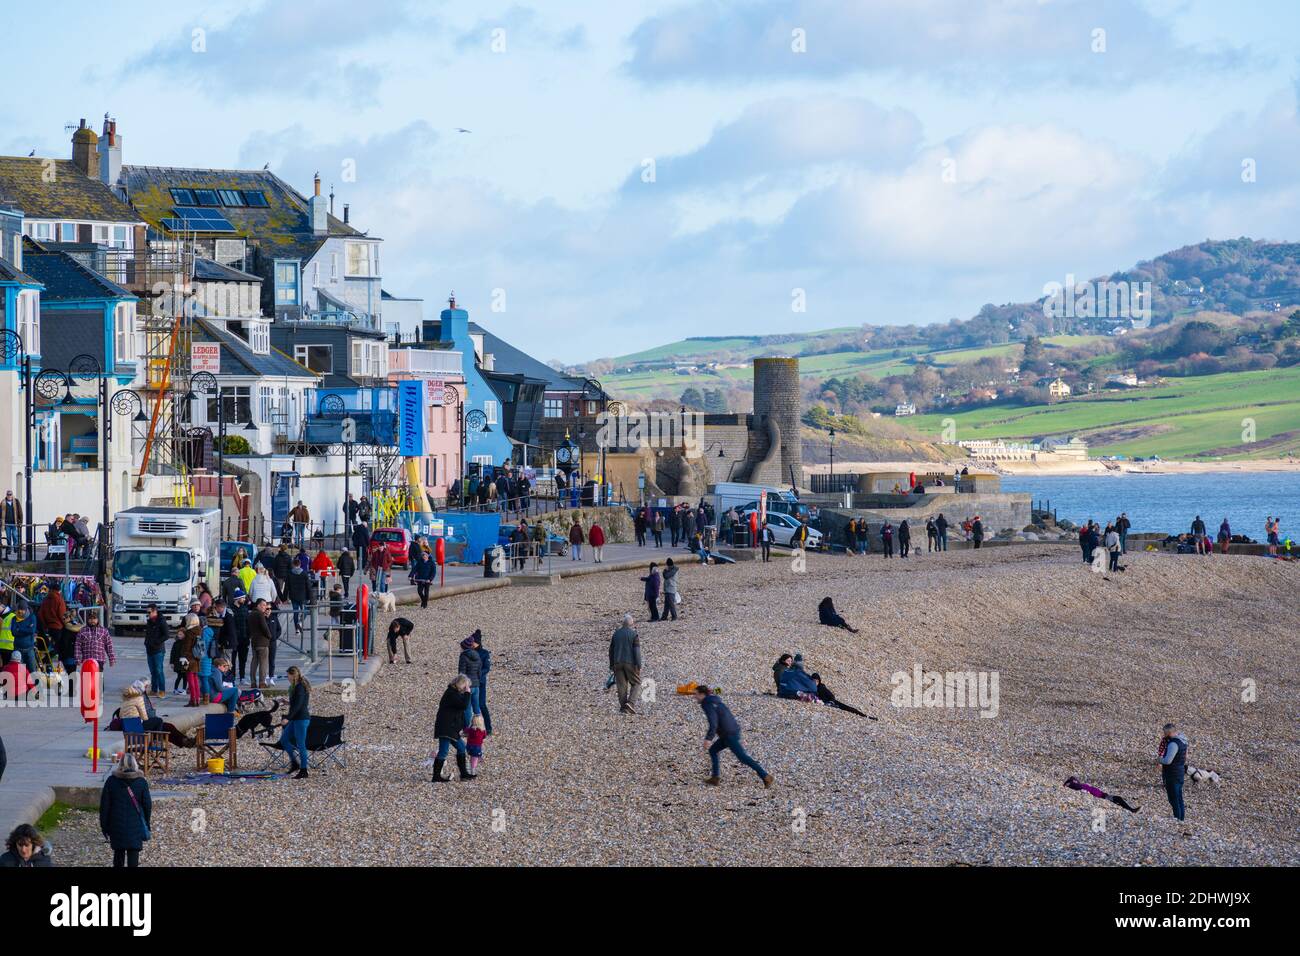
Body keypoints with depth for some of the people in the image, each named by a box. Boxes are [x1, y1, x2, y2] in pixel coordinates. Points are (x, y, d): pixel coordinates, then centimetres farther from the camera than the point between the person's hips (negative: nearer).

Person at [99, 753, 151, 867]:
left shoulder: (111, 781, -3)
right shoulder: (141, 782, -5)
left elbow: (104, 805, -1)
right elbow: (147, 804, 0)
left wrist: (104, 825, 7)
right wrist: (146, 824, 12)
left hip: (117, 825, 1)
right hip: (135, 826, -1)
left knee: (118, 854, 16)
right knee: (133, 854, 0)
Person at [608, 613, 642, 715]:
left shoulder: (616, 634, 9)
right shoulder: (634, 634, -6)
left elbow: (611, 650, 13)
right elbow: (637, 651, -12)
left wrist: (611, 666, 19)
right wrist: (639, 666, -11)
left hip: (618, 663, 4)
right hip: (630, 663, -4)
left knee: (622, 685, 5)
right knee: (636, 683, 8)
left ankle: (623, 707, 1)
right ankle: (630, 702, -10)